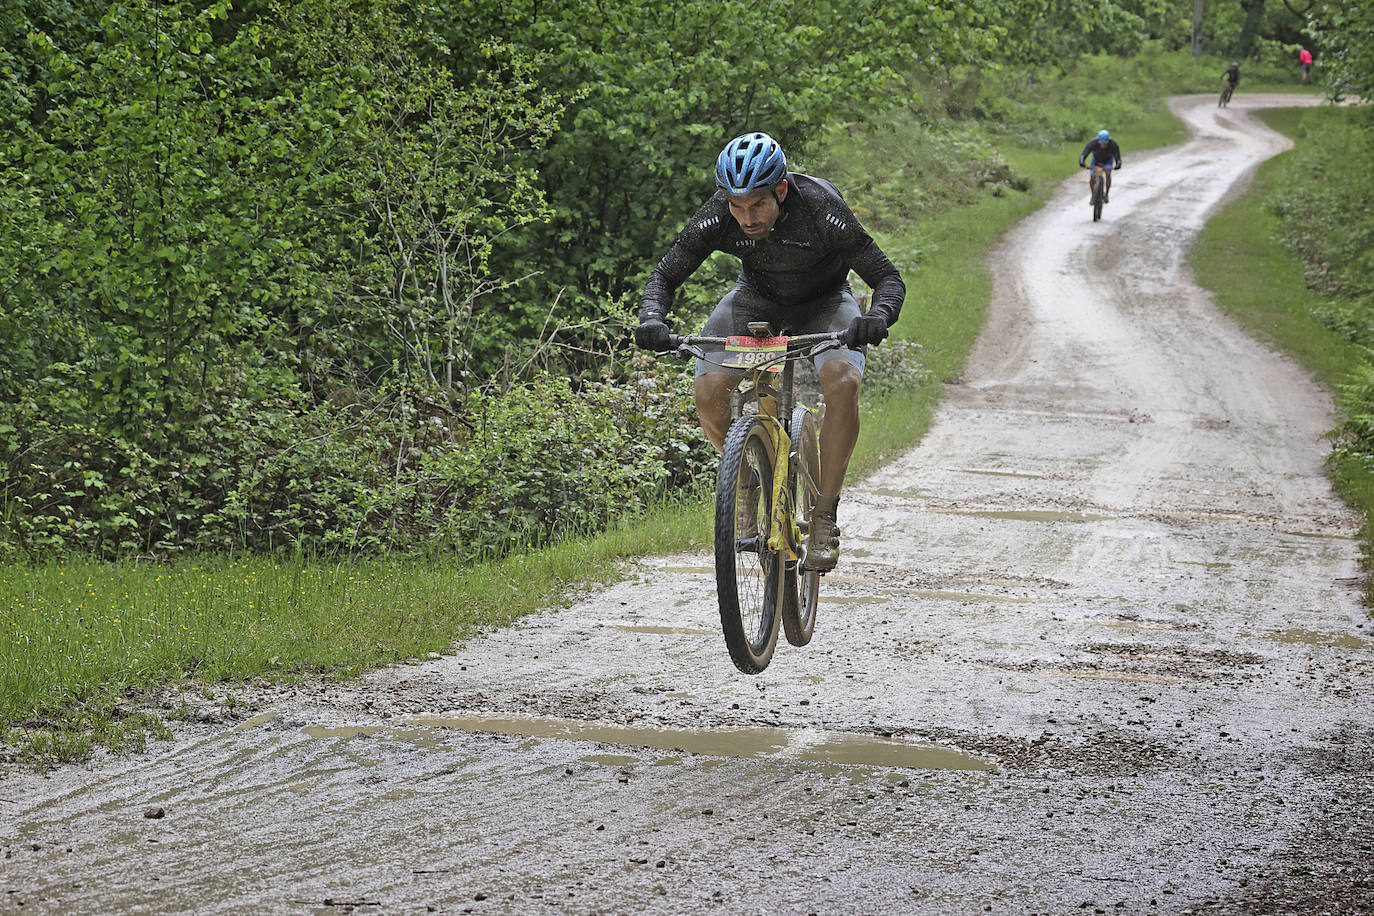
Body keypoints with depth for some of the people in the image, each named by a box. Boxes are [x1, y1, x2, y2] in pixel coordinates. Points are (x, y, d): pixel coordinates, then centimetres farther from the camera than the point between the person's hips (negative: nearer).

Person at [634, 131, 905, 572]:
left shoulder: (822, 209, -34)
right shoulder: (718, 217, -27)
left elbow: (888, 278, -29)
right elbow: (664, 275, -16)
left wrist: (878, 317, -51)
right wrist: (652, 319, -38)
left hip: (823, 302, -2)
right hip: (757, 299, 2)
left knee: (843, 382, -32)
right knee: (709, 390, -24)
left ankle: (825, 517, -20)